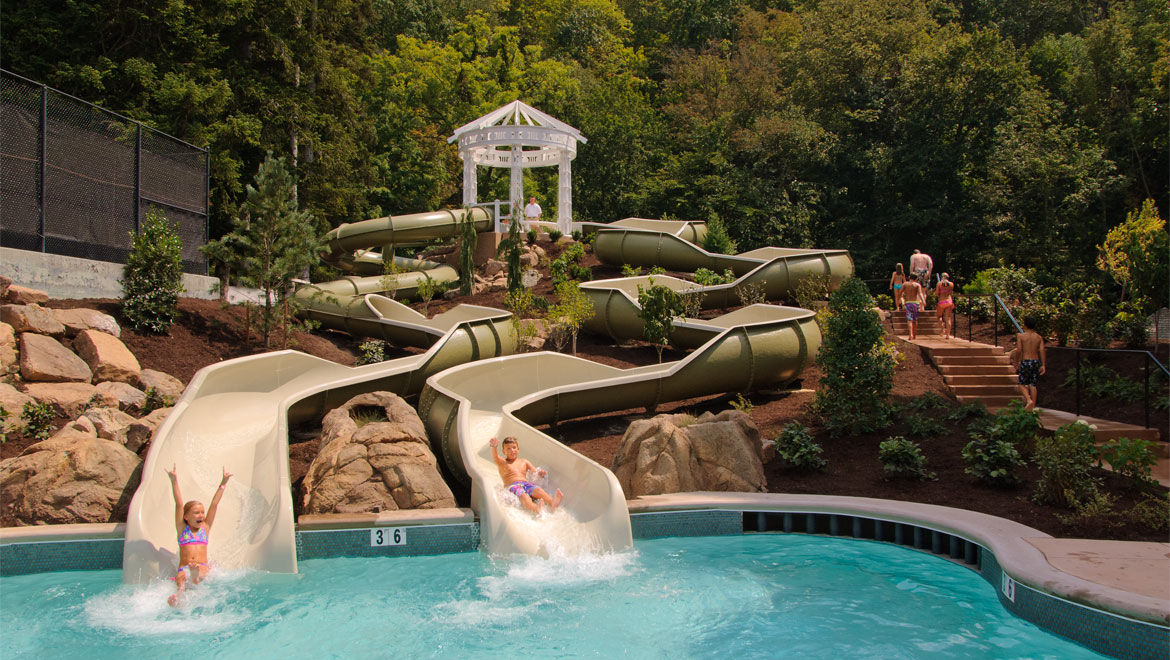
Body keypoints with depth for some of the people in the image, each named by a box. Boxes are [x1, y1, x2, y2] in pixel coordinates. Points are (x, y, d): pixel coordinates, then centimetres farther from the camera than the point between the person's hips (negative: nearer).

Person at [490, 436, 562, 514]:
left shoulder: (524, 462, 26)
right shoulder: (502, 462, 14)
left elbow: (534, 471, 16)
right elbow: (495, 457, -8)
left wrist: (539, 473, -11)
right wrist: (494, 447, -31)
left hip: (526, 483, 4)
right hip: (512, 486, -4)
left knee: (538, 490, -29)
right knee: (523, 496, -37)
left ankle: (552, 503, -57)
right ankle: (534, 508, -69)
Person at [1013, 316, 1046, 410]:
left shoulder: (1021, 336, -5)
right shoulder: (1039, 337, 5)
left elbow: (1018, 350, -10)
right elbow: (1042, 350, -4)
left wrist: (1016, 363, 0)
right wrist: (1043, 365, -4)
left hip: (1025, 362, -4)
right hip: (1036, 361, 4)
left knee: (1022, 384, 6)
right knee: (1033, 385, 11)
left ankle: (1029, 400, -16)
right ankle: (1033, 406, 11)